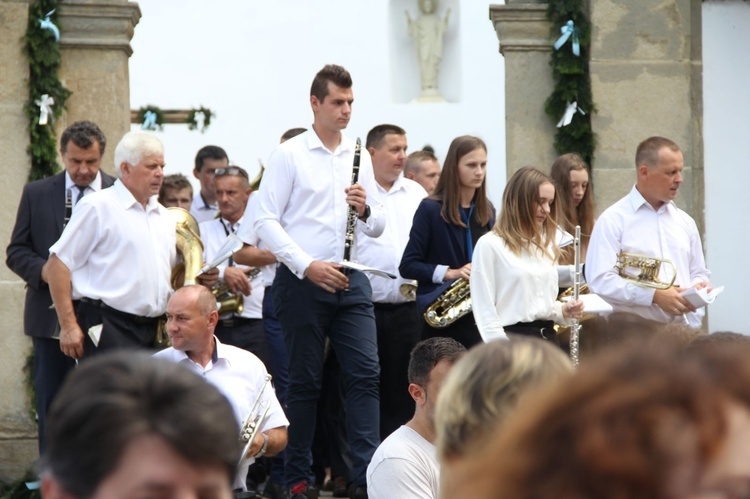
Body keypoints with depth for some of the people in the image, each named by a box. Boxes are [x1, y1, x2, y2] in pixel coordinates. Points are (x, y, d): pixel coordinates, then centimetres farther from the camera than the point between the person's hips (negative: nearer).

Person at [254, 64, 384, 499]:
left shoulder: (359, 157, 12)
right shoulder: (289, 155, -2)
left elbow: (378, 228, 14)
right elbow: (267, 222, -7)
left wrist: (366, 210, -9)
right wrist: (307, 266, -16)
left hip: (350, 281, 4)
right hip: (303, 283, -4)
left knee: (366, 373, -6)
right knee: (305, 381, 2)